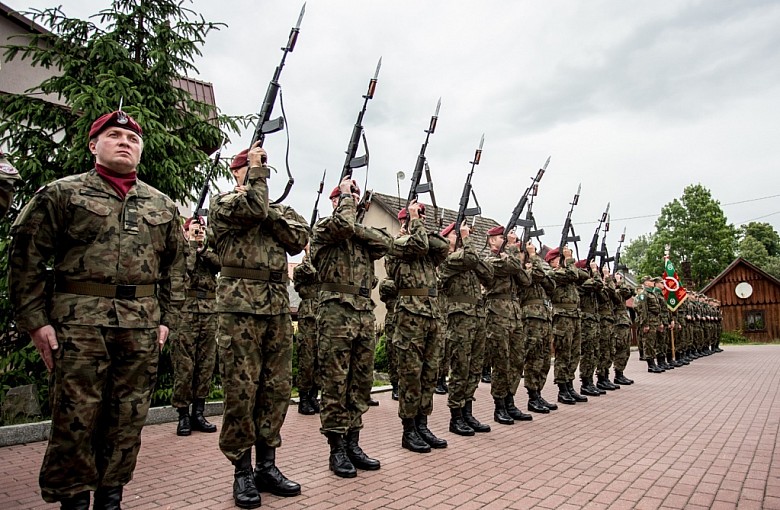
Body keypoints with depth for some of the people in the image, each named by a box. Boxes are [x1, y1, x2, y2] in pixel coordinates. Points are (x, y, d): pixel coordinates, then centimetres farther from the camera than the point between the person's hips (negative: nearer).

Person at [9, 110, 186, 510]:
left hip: (142, 327, 3)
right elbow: (25, 257, 2)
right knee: (75, 416, 4)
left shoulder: (162, 206, 13)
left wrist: (167, 319, 8)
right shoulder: (61, 193, 5)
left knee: (129, 418, 10)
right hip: (79, 322, -3)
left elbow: (175, 267, 15)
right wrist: (35, 319, -4)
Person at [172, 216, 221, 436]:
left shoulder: (211, 252, 19)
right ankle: (183, 415, 7)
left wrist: (203, 248, -7)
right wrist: (192, 244, -4)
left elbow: (221, 264, -1)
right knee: (184, 366, -3)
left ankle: (198, 413, 15)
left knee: (206, 365, 6)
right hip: (186, 313, -4)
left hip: (209, 315, 4)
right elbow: (185, 267, -12)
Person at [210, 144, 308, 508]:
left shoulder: (277, 208, 20)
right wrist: (256, 169, -4)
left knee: (277, 389, 8)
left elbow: (299, 238, 4)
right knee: (241, 391, -1)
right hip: (240, 308, -6)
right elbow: (253, 209, -17)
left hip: (278, 309, 6)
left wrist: (270, 214, -6)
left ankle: (267, 467, 21)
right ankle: (242, 473, 13)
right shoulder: (223, 203, 4)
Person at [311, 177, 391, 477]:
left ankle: (353, 444, 22)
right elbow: (342, 223, -21)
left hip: (365, 314, 7)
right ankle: (337, 451, 10)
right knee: (335, 384, 0)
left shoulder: (363, 234, 20)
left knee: (361, 383, 10)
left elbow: (385, 242, 1)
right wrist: (346, 194, -4)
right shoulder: (323, 227, 1)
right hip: (336, 312, -7)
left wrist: (356, 228, -7)